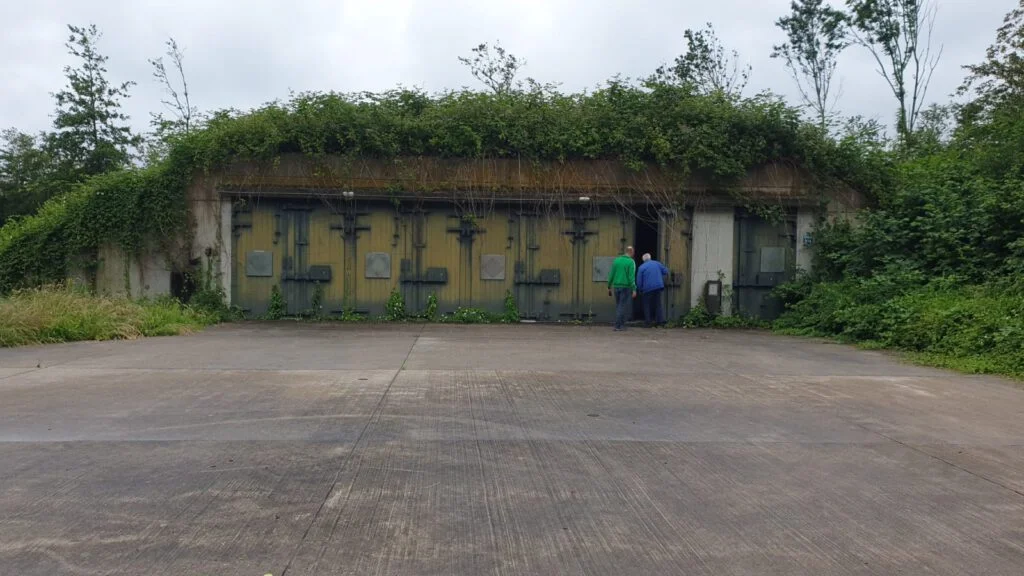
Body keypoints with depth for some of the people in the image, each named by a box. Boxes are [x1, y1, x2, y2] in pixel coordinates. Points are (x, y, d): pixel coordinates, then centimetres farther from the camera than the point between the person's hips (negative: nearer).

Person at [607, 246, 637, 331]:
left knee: (618, 306, 15)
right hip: (626, 287, -5)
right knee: (623, 306, 0)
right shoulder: (631, 262, -7)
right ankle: (618, 326, -3)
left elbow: (611, 274, 8)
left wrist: (609, 287, 15)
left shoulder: (616, 260, 8)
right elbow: (632, 277, -15)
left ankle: (622, 324, 17)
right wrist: (634, 289, -17)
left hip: (616, 286, 5)